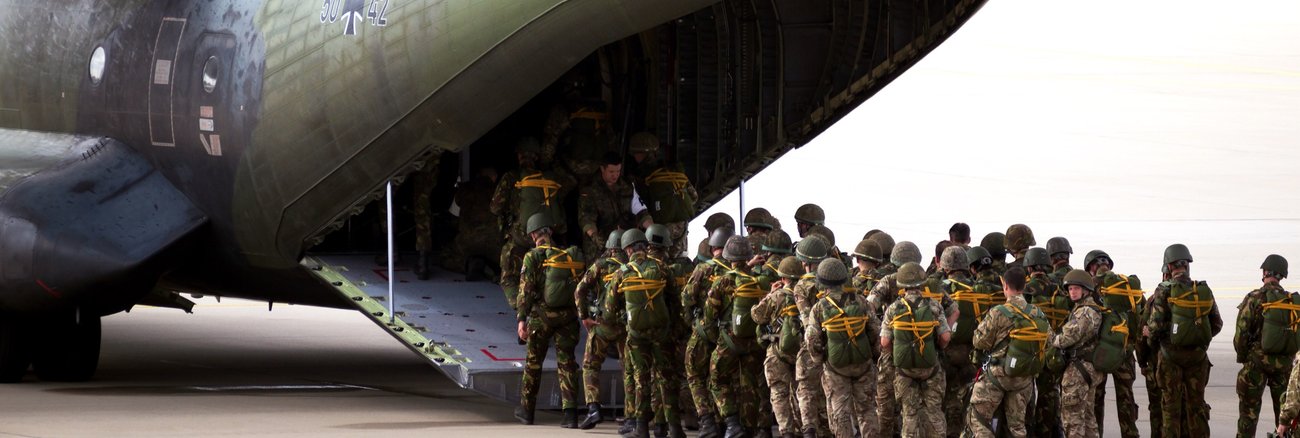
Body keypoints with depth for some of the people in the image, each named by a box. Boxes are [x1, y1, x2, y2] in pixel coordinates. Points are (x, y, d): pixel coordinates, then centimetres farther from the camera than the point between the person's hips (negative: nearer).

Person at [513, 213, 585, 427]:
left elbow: (526, 289, -11)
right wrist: (581, 315, 19)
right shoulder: (570, 255, 5)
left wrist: (522, 319, -11)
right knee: (566, 364, 4)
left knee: (533, 362, 12)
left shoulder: (533, 257, -7)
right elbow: (580, 286, 8)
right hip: (567, 316, 3)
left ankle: (526, 410, 23)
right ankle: (570, 413, -6)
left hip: (541, 315, -3)